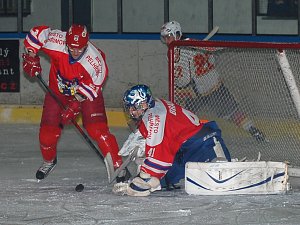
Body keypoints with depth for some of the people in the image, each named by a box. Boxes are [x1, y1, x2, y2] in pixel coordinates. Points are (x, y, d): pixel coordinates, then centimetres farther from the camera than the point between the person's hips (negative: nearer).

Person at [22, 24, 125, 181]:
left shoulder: (95, 60, -33)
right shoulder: (56, 42, -29)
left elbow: (93, 86, -22)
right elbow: (36, 33, -12)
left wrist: (76, 104, -27)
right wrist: (31, 56, -17)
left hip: (87, 93, -3)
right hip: (58, 91, 3)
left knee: (98, 130, -19)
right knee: (48, 131, 3)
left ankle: (118, 166, -14)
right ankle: (49, 161, 34)